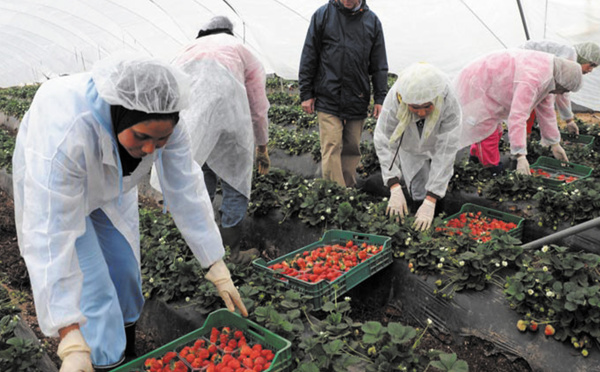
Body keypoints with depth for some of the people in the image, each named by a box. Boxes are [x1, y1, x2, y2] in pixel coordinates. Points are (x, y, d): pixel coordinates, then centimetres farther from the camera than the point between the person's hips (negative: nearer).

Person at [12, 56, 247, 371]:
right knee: (93, 290, -8)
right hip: (50, 186, -4)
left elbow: (186, 191, -24)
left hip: (112, 186, 4)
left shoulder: (162, 122, -31)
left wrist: (218, 268, -22)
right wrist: (72, 342, -44)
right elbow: (51, 237, -44)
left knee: (125, 272, 11)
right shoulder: (64, 131, -45)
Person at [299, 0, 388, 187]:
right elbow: (309, 57, 3)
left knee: (352, 149, 9)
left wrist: (380, 99, 4)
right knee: (331, 148, -7)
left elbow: (379, 65, 10)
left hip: (358, 100, 3)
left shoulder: (372, 21, 7)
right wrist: (306, 93, -1)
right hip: (328, 99, -2)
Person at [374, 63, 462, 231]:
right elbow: (383, 142, -32)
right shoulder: (394, 100, -38)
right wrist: (395, 188, -40)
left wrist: (430, 202, -40)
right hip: (409, 147, 0)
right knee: (418, 193, -2)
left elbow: (446, 152, -37)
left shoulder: (449, 104, -39)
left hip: (436, 145, 0)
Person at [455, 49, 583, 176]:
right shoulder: (531, 79, -32)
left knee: (495, 132, 18)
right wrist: (521, 157, -40)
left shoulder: (545, 66, 1)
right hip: (474, 88, -10)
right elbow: (517, 117, -39)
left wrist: (555, 144, 16)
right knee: (488, 136, -10)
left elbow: (546, 110, 11)